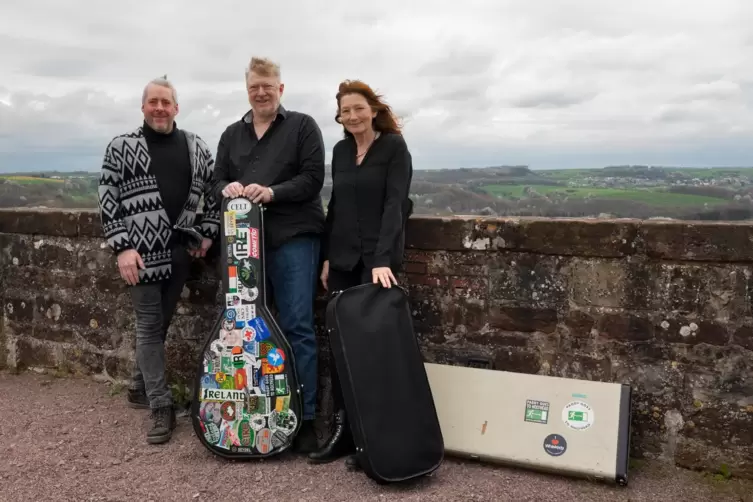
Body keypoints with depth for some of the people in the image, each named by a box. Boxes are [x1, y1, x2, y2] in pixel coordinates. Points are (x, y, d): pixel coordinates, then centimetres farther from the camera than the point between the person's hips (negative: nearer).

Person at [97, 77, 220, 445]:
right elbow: (108, 201, -2)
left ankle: (140, 386, 33)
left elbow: (215, 190, 16)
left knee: (161, 322, 12)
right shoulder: (121, 147, 1)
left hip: (180, 250, 4)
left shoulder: (196, 147, 10)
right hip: (142, 250, -3)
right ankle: (161, 406, 5)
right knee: (149, 324, -1)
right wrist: (122, 247, -10)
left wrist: (208, 233, 7)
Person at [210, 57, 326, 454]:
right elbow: (218, 183, 16)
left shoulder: (303, 127, 4)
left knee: (297, 327, -4)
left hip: (293, 238, -4)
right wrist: (226, 189, -7)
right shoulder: (232, 134, 18)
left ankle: (304, 418, 4)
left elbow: (312, 179, -5)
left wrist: (272, 192, -18)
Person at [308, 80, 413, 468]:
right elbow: (335, 207, 15)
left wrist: (382, 258, -24)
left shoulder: (395, 146, -5)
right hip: (342, 259, 5)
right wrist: (326, 256, 10)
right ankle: (342, 429, 15)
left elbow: (394, 204, -14)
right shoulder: (340, 151, 12)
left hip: (378, 259, -5)